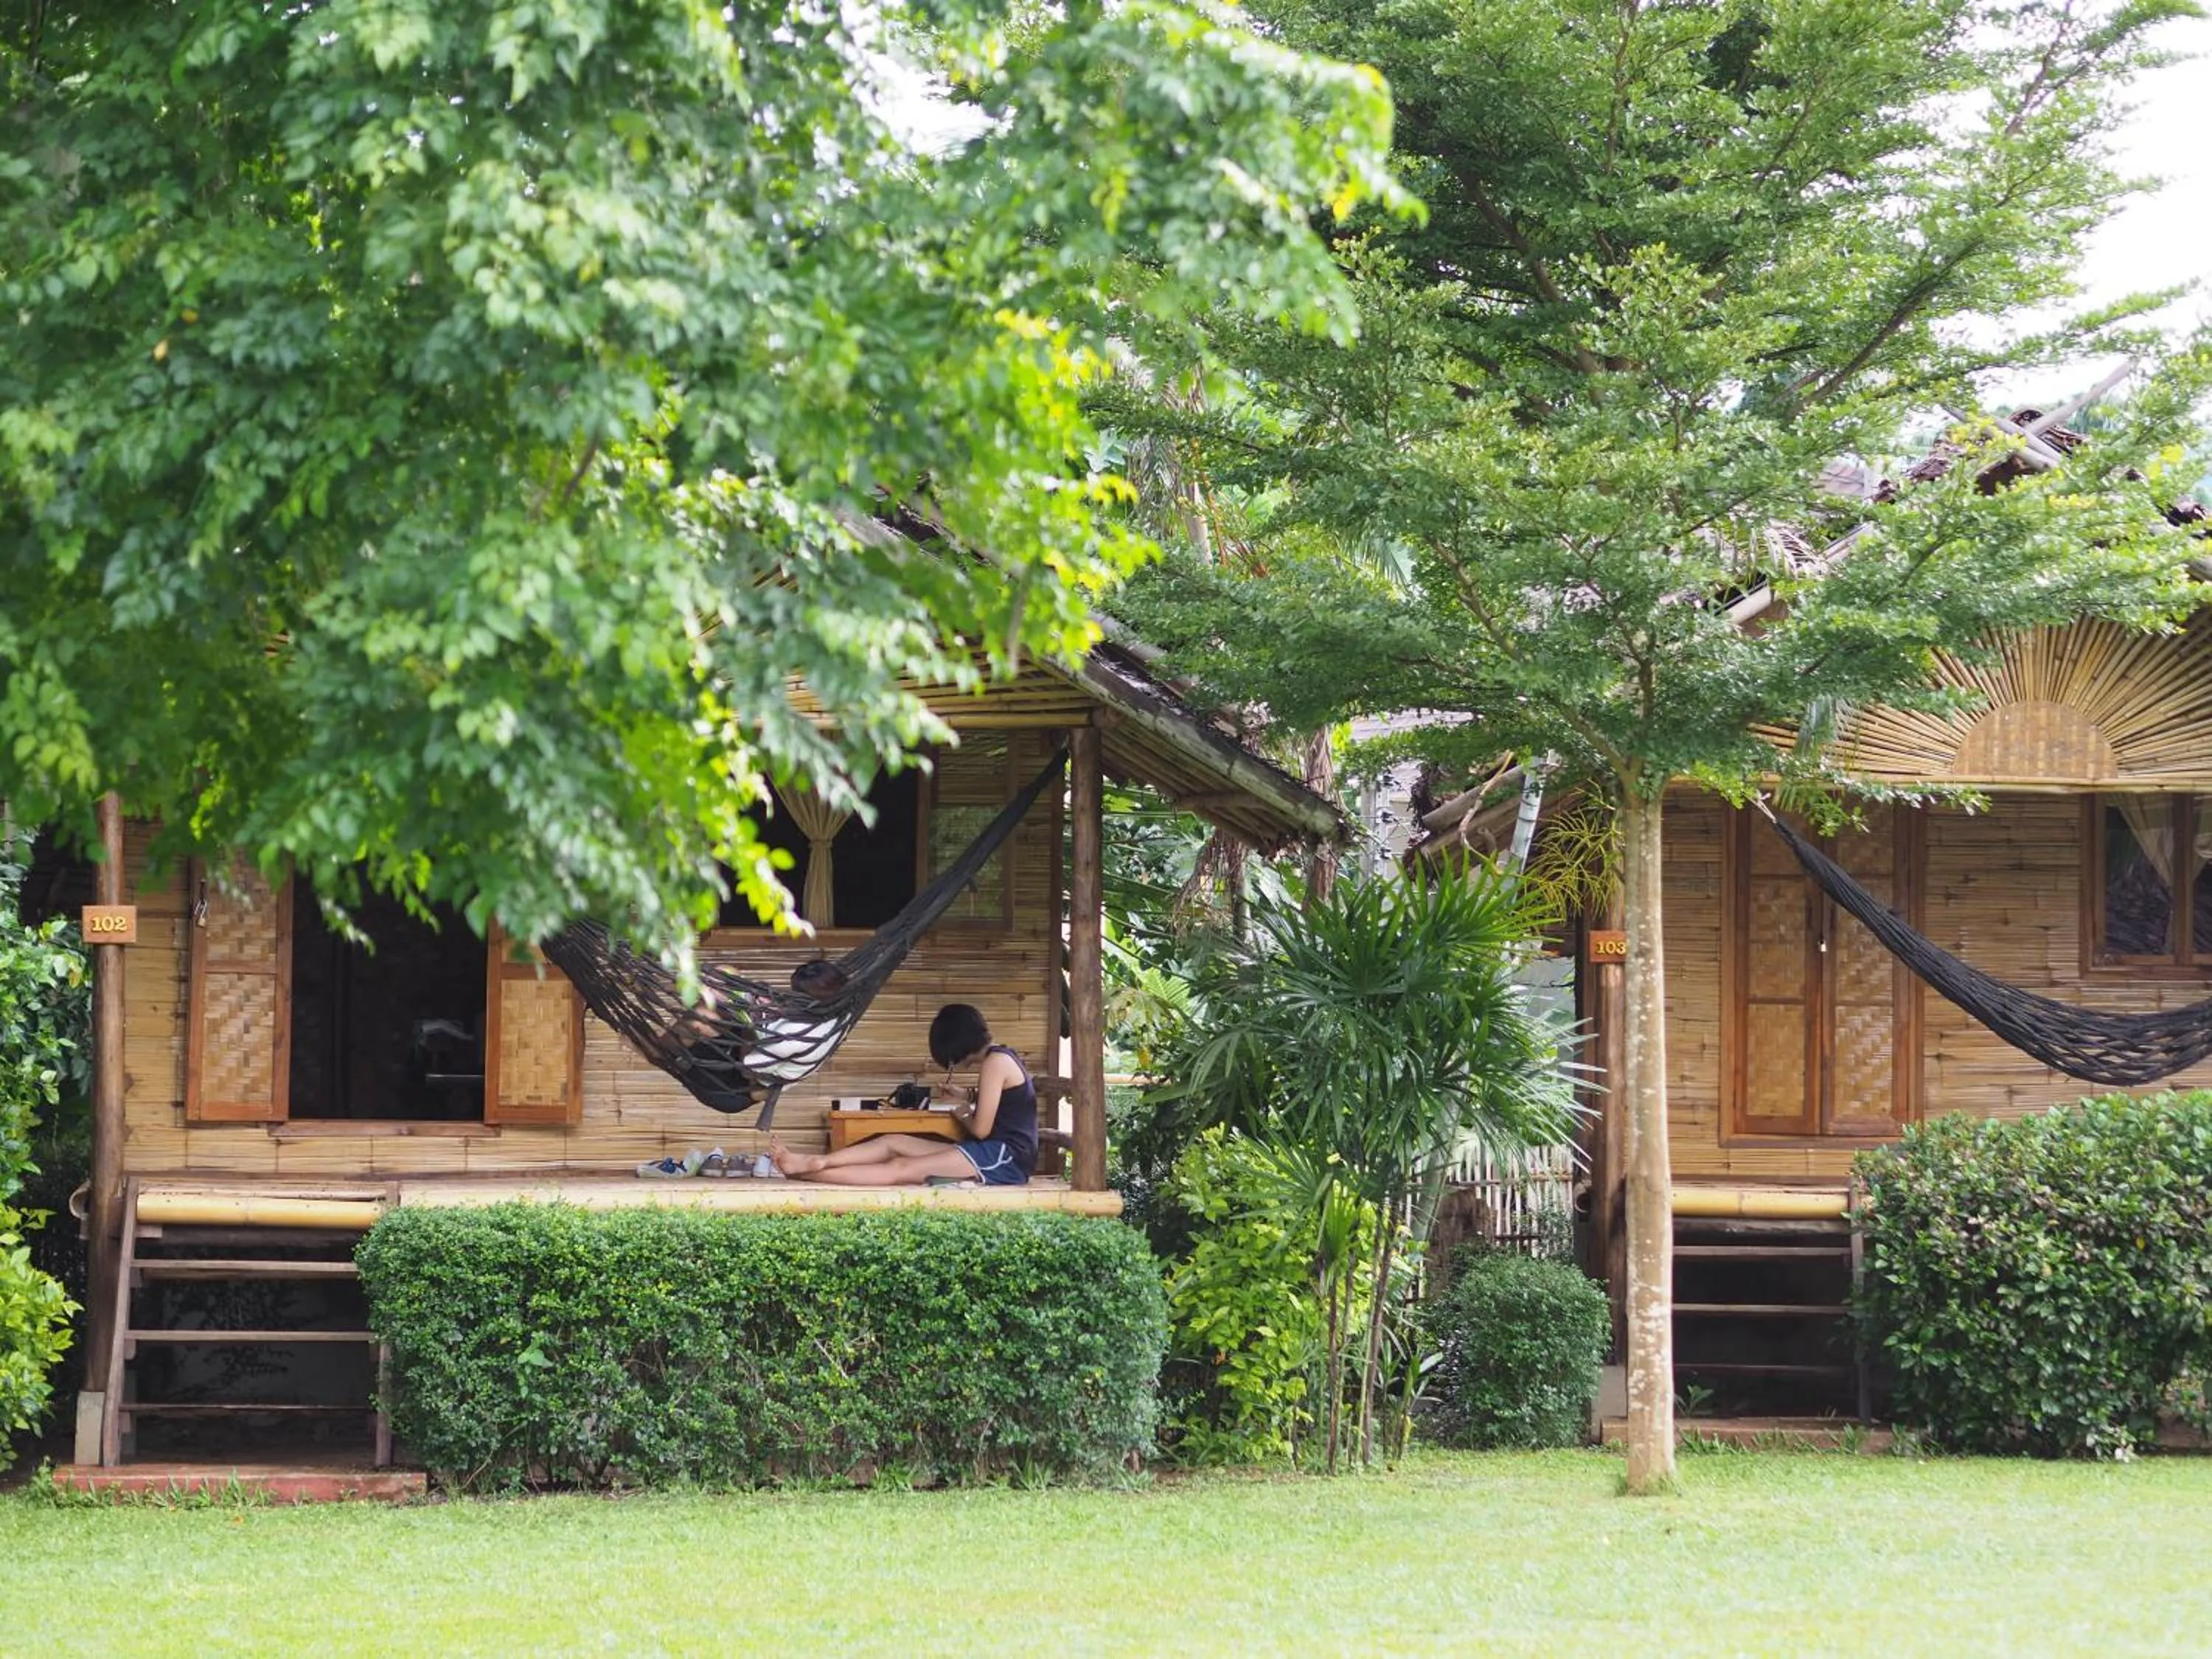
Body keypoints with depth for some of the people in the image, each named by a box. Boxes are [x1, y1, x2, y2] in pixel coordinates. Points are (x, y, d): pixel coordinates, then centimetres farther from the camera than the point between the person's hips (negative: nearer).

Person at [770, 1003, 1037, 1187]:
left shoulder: (995, 1062, -10)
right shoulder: (1002, 1057, 19)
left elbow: (981, 1129, -12)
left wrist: (962, 1117, 7)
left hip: (1005, 1157, -10)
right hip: (997, 1153, 10)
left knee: (902, 1169, -16)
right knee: (894, 1142, 3)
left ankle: (804, 1172, -23)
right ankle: (813, 1162, -6)